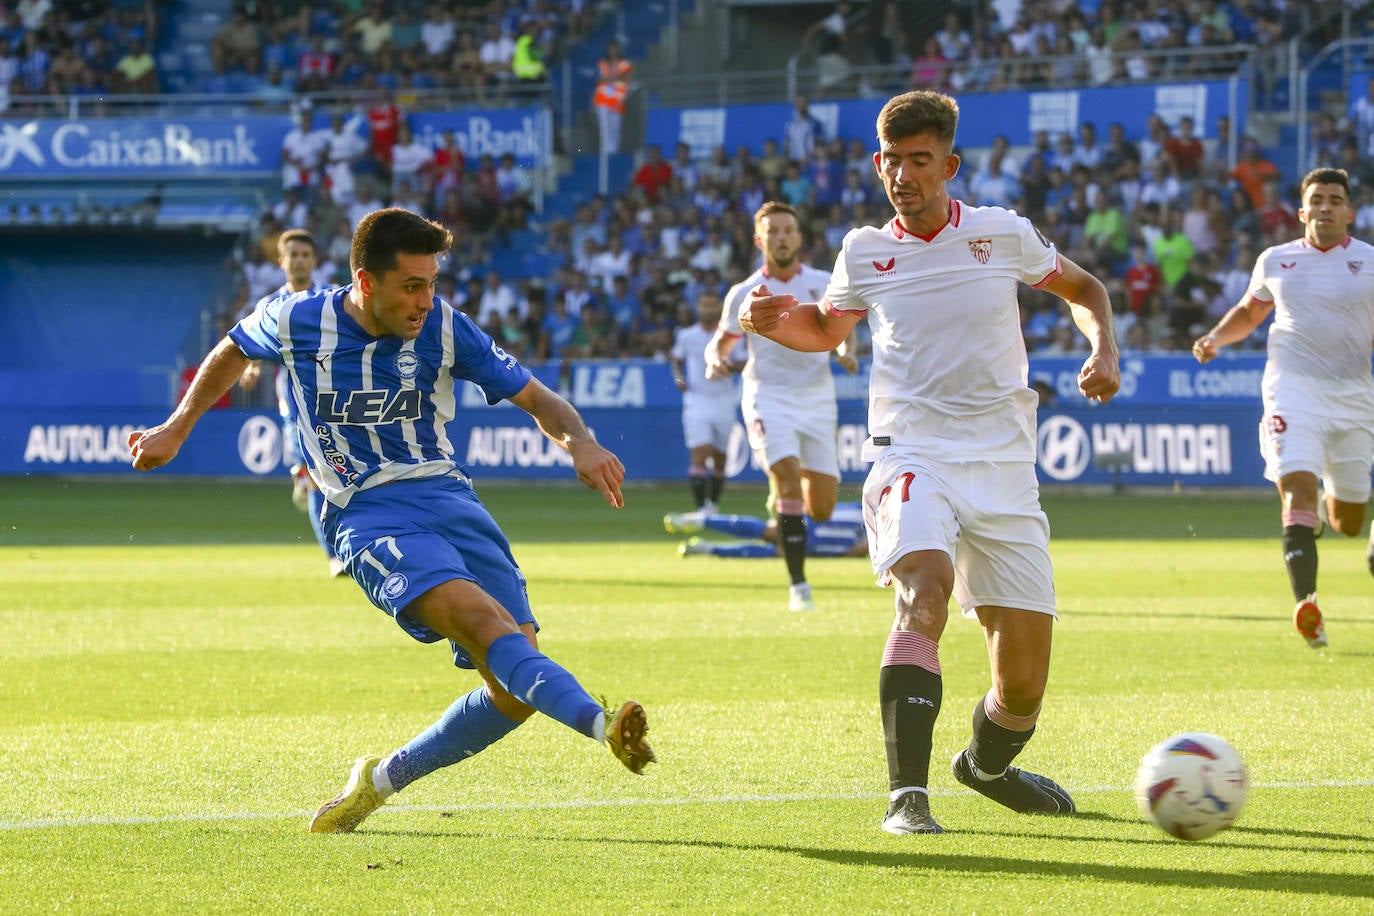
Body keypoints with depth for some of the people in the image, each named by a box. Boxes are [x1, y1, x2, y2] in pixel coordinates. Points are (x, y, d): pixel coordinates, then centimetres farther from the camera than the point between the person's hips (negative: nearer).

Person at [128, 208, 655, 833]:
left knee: (515, 691, -9)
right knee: (481, 618, -32)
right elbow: (234, 350, 21)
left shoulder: (443, 328, -1)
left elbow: (536, 400, 3)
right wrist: (176, 429, 27)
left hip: (447, 495, 4)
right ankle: (602, 727, -51)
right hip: (366, 514, -3)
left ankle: (383, 780, 10)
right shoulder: (296, 322, -3)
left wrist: (580, 442, -18)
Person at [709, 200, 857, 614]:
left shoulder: (823, 284, 6)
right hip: (769, 397, -2)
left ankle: (783, 503, 36)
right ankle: (797, 585, -20)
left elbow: (842, 332, 17)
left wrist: (847, 353, -5)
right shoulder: (744, 293, 2)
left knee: (821, 508, -2)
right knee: (787, 474, -25)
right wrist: (715, 360, -14)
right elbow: (720, 342, 9)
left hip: (817, 398, 2)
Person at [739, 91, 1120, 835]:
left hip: (1002, 465, 1)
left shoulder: (1003, 235, 2)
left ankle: (986, 763, 37)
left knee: (1023, 682, 1)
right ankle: (906, 794, -39)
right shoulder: (864, 254, 4)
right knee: (925, 589, -34)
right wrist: (777, 321, 3)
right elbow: (827, 331, 24)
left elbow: (1085, 289, 19)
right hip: (912, 457, -1)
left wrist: (1103, 351, 0)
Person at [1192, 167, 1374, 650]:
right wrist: (1216, 338, 10)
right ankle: (1306, 604, -29)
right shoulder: (1275, 261, 10)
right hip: (1293, 390, 0)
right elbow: (1249, 311, 27)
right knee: (1298, 488, -23)